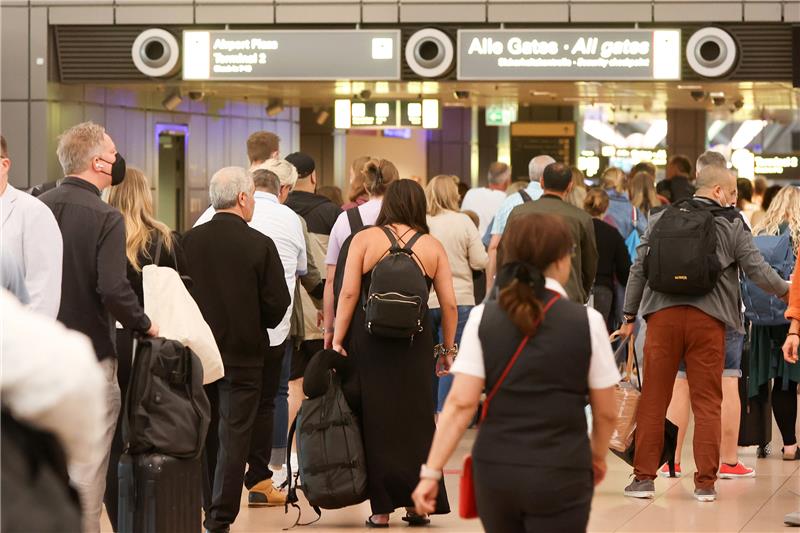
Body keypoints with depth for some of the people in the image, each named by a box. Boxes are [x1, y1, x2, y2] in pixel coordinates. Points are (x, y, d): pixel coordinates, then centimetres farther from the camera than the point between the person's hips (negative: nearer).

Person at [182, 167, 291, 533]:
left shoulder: (189, 241, -4)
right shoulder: (260, 245, -11)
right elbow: (278, 303, -9)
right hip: (244, 354, -3)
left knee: (205, 436, 14)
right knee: (234, 437, 0)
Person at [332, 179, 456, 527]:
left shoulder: (364, 240, 0)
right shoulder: (433, 247, 4)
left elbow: (348, 294, -5)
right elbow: (449, 304, 2)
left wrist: (337, 341, -1)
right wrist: (448, 348, 12)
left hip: (369, 342, -1)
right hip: (415, 344, 1)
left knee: (376, 420, 5)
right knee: (415, 420, 10)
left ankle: (382, 508, 7)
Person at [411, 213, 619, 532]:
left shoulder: (482, 318, -1)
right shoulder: (586, 322, -5)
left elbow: (461, 403, -8)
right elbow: (606, 412, 2)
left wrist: (431, 471, -5)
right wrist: (598, 455, 21)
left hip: (495, 471, 3)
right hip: (560, 476, -3)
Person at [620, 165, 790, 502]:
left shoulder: (661, 220, 9)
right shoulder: (731, 226, 4)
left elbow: (639, 269, 7)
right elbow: (757, 269, 4)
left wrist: (630, 316, 13)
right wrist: (786, 290, 22)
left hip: (663, 314, 1)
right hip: (708, 319, -1)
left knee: (653, 400, 7)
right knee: (707, 403, 5)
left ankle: (644, 477, 7)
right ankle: (705, 483, 5)